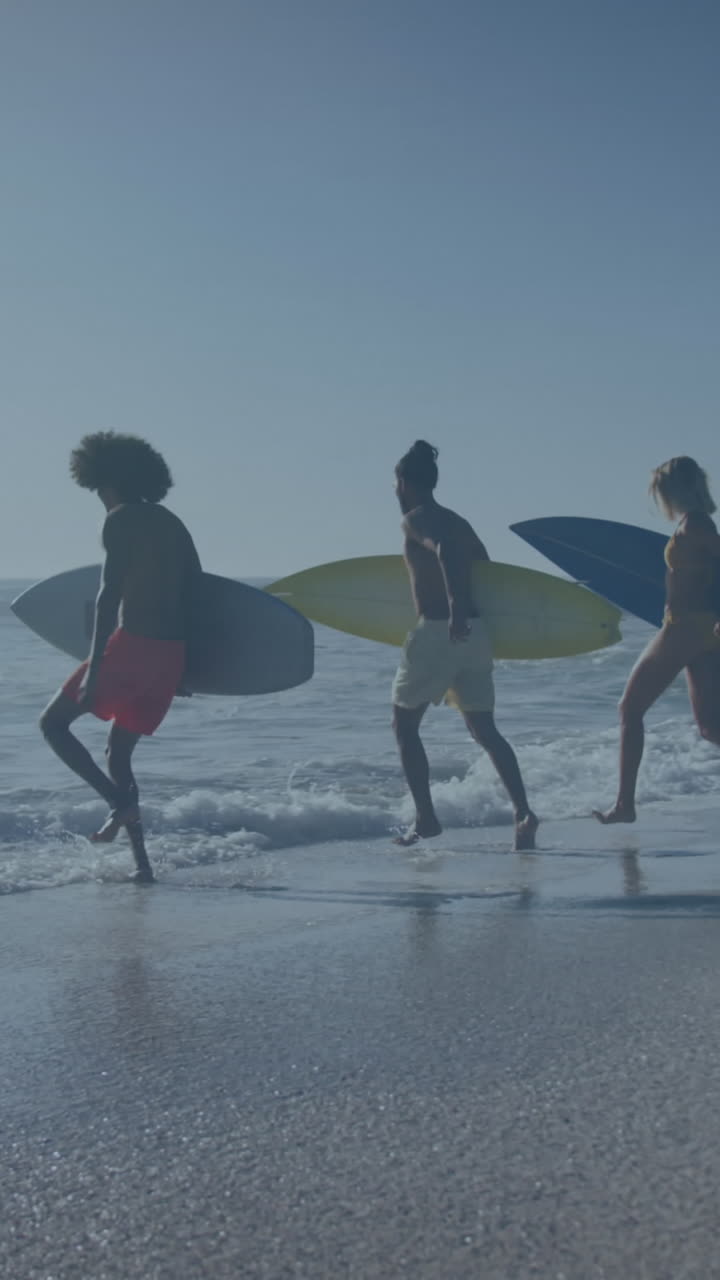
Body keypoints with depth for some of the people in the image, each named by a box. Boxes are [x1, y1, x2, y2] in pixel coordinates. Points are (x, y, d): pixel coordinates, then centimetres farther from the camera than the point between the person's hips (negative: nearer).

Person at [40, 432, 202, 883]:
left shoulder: (120, 519, -5)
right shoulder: (173, 524, 19)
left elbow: (110, 595, -15)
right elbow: (193, 594, 18)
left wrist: (94, 666, -19)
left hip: (132, 644, -8)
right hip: (171, 652, 8)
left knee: (54, 723, 6)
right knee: (118, 757, 16)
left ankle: (122, 803, -10)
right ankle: (142, 863, 12)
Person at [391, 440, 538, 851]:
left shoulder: (414, 520, -5)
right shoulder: (458, 522, 19)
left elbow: (443, 550, -25)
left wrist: (455, 606, -35)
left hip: (437, 631, -7)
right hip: (475, 630, 7)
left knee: (405, 724, 10)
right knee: (485, 729, 10)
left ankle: (426, 817, 7)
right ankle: (524, 811, -5)